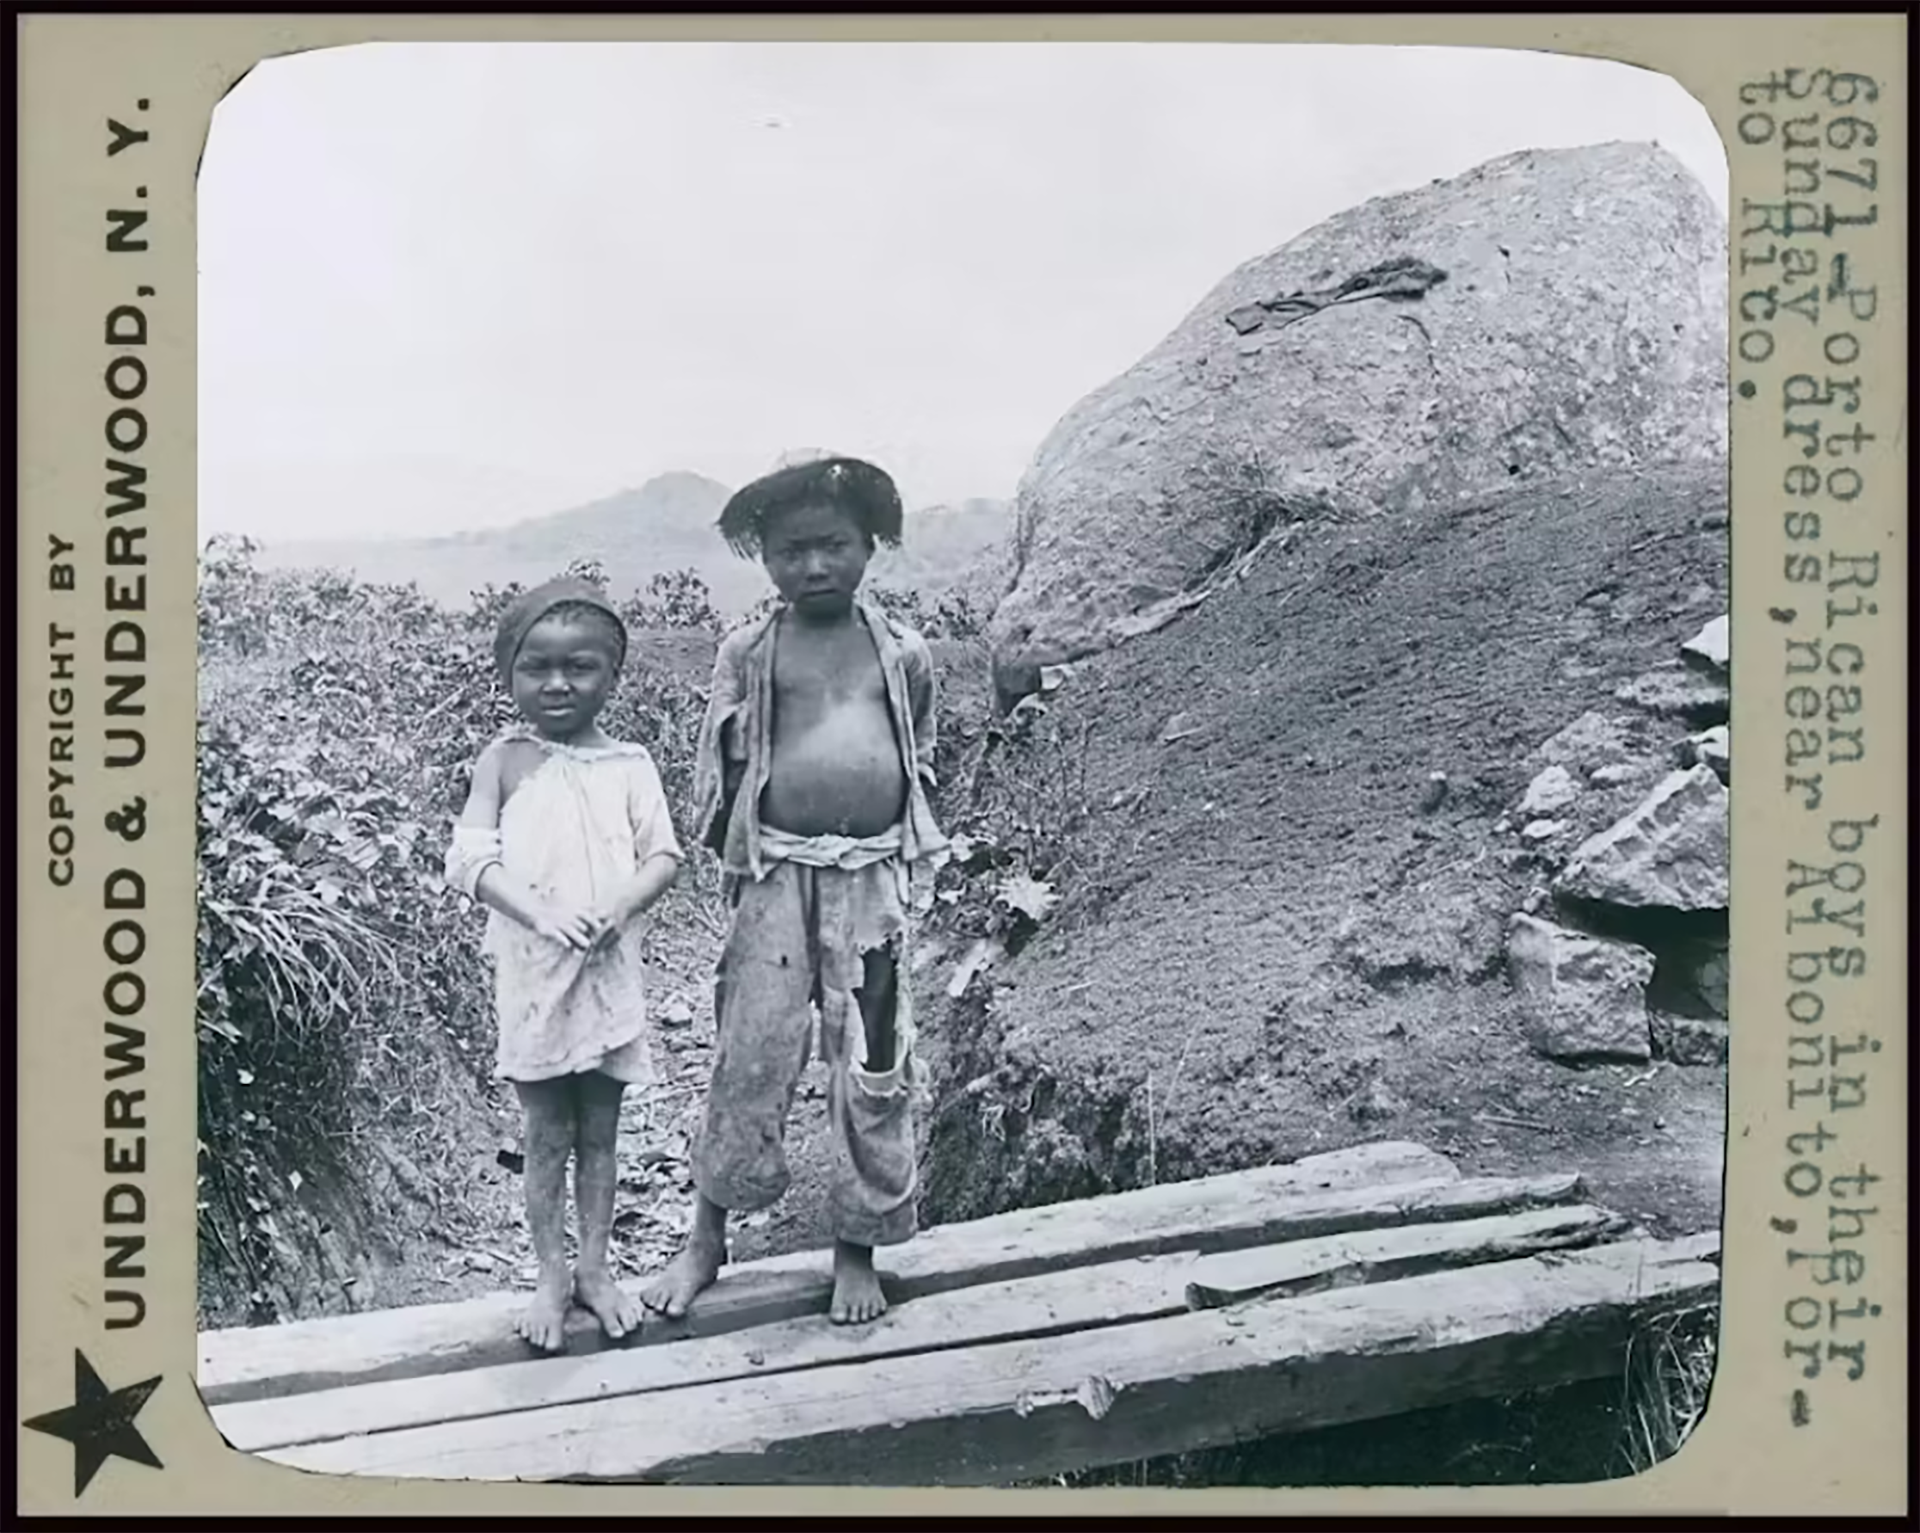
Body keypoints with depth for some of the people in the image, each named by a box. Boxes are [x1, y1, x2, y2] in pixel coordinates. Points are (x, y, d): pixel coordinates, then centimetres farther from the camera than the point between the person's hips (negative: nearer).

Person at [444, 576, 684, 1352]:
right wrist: (540, 913, -26)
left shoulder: (628, 763, 0)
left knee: (600, 1130, 13)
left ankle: (594, 1267, 27)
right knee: (547, 1135, 9)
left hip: (613, 969, 2)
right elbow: (469, 858, -12)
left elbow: (663, 855, -5)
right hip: (532, 971, -1)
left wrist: (618, 907, -24)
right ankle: (551, 1276, 23)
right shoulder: (504, 761, -4)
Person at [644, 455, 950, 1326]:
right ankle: (706, 1239, 17)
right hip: (779, 876, -1)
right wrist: (737, 867, 2)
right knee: (751, 1058, 0)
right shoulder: (747, 654, 2)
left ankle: (857, 1249, 21)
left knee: (874, 1069, 6)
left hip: (875, 876, 1)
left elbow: (920, 769, 12)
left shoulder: (904, 655, 5)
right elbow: (723, 771, 5)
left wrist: (915, 874, 9)